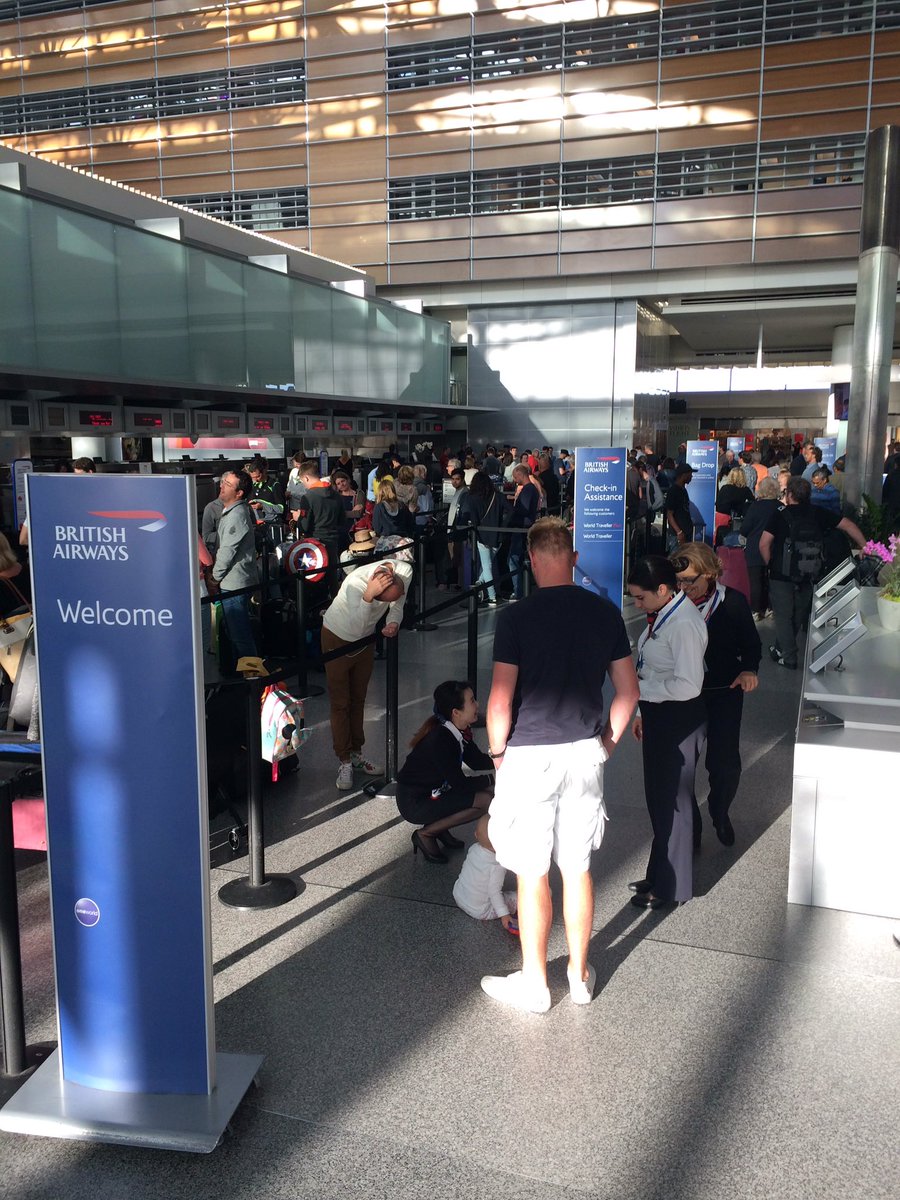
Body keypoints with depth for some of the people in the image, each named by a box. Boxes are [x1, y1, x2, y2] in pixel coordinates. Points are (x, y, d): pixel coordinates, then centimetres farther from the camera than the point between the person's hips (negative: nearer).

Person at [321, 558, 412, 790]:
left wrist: (394, 623, -27)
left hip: (366, 638, 5)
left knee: (358, 699, 15)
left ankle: (356, 754, 26)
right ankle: (344, 762, 7)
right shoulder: (356, 583, -39)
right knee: (340, 703, -1)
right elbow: (357, 627, -44)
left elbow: (396, 607, -8)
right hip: (339, 636, -5)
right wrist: (368, 596, -56)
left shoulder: (404, 571, -24)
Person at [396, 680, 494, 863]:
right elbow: (460, 784, -23)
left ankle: (439, 826, 10)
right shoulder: (440, 739, -29)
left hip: (434, 791, 9)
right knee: (484, 800, -20)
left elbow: (477, 762, 8)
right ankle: (426, 834, -7)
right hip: (414, 802, -9)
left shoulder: (460, 732, -3)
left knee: (490, 789, 2)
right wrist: (490, 780, -10)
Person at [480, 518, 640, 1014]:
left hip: (530, 757, -4)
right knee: (578, 869, 16)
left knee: (533, 875, 8)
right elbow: (628, 691, 5)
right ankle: (580, 974, 30)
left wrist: (497, 751, 0)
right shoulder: (606, 613, 0)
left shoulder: (516, 617, -14)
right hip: (585, 754, 5)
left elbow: (500, 700, -16)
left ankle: (533, 983, 22)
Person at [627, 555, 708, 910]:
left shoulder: (684, 624, -24)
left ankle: (670, 888, 22)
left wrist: (640, 688, -19)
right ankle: (658, 875, 36)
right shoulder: (661, 615, 5)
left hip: (678, 721, -9)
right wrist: (643, 712, 18)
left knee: (672, 803, 6)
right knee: (658, 799, 20)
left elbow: (687, 685, -28)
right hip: (658, 715, 9)